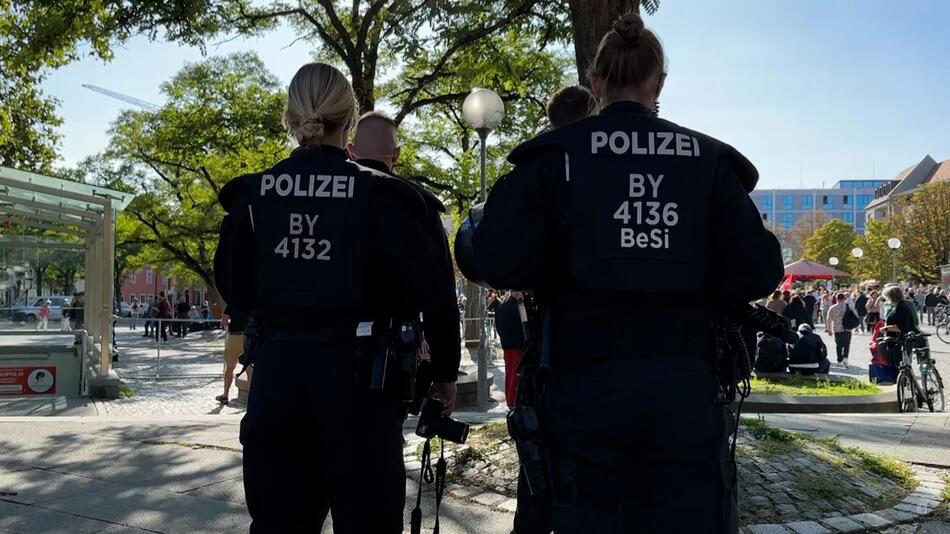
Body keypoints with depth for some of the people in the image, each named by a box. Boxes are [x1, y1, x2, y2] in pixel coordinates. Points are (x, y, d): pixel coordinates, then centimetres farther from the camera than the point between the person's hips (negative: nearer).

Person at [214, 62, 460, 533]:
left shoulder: (254, 194, 2)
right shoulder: (377, 193, -8)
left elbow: (233, 287, 11)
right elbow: (428, 287, -8)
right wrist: (444, 369, 2)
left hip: (276, 369, 4)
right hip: (354, 369, -3)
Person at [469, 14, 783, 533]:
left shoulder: (556, 153, -1)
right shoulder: (707, 159, 6)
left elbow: (496, 262, -10)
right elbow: (760, 271, 1)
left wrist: (557, 278, 9)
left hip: (586, 379, -1)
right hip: (685, 380, 2)